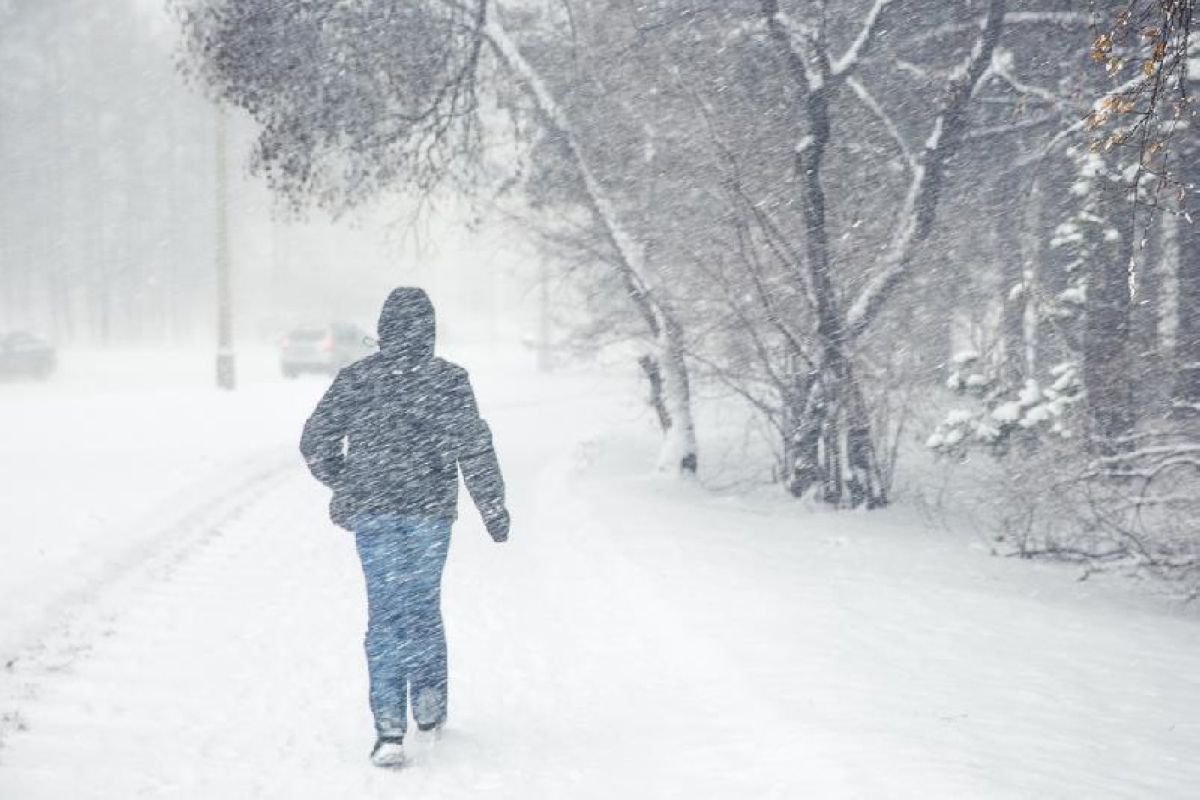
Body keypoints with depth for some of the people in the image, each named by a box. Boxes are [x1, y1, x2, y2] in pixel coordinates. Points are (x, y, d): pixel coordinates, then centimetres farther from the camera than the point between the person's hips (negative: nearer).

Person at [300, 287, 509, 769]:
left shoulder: (356, 378, 0)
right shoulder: (448, 380, -5)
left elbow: (315, 441, 3)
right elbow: (474, 447, -8)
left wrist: (344, 485, 20)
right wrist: (494, 508, 0)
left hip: (371, 513, 1)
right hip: (430, 511, 0)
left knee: (386, 613, 3)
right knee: (424, 606, 19)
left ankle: (390, 727, -5)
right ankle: (430, 703, 26)